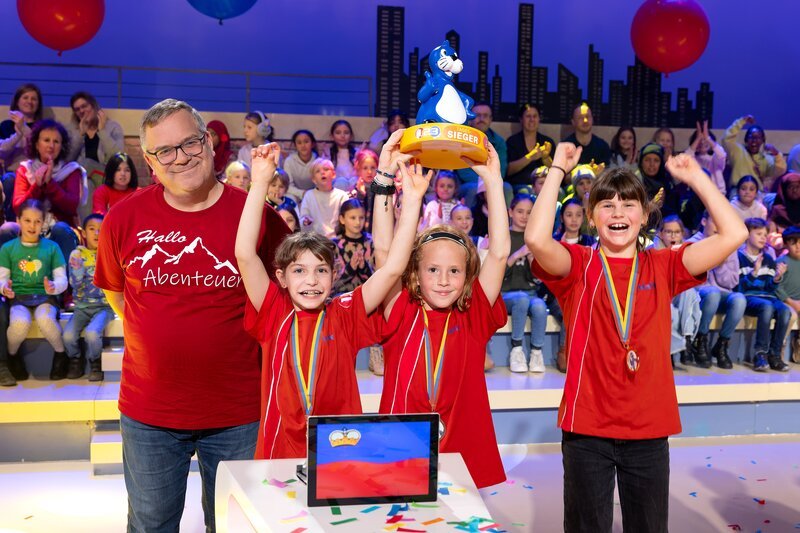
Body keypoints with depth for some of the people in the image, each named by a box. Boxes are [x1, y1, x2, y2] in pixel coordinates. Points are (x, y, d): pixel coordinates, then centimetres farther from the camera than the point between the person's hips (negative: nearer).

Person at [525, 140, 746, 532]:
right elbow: (536, 239, -24)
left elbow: (733, 235, -5)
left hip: (649, 429, 3)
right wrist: (557, 169, -16)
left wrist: (694, 176, -1)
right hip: (587, 429, -2)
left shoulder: (663, 267, 4)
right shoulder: (577, 265, -3)